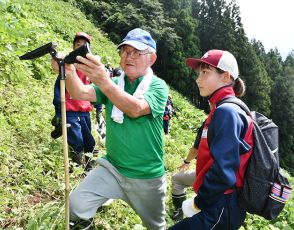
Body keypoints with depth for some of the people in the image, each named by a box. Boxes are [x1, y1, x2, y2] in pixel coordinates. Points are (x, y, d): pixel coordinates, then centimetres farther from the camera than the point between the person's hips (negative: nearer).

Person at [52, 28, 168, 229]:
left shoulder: (158, 86, -12)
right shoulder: (113, 84, 1)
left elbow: (135, 109, -31)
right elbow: (81, 93, -15)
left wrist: (104, 81, -45)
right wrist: (69, 72, -36)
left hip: (147, 176, -2)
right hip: (112, 168, 3)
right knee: (77, 204, -11)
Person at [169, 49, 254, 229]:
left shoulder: (226, 112, -19)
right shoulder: (222, 110, 10)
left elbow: (223, 171, -26)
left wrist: (198, 203, -13)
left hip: (220, 210, -9)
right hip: (217, 205, 9)